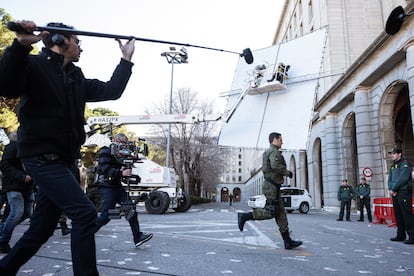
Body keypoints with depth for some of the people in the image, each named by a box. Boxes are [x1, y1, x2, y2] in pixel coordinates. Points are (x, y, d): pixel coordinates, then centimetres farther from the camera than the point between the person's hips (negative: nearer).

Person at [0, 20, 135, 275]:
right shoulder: (33, 65, -5)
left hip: (65, 160, 8)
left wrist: (126, 59, 17)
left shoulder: (76, 78, 16)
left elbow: (111, 91, 17)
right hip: (43, 158, -8)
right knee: (85, 213, -16)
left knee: (42, 228, 13)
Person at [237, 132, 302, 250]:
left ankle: (288, 241, 7)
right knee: (271, 212, -9)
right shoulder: (274, 151, -9)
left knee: (281, 213, 6)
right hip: (272, 186, -10)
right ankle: (245, 216, -5)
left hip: (271, 186, 10)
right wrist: (287, 172, -14)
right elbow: (275, 165, -28)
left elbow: (264, 168, 27)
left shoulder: (268, 152, 22)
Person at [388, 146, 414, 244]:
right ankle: (401, 235, 17)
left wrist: (394, 189, -12)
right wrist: (391, 189, -4)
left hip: (403, 192, -8)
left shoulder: (405, 164, -6)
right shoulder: (392, 166, 18)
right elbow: (390, 178, 13)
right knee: (398, 215, 10)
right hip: (395, 193, 8)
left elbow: (402, 179, -16)